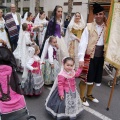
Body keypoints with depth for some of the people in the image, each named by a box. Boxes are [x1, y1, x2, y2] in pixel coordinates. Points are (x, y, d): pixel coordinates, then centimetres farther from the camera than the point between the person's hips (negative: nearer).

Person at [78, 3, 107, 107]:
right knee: (85, 76, 4)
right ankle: (82, 97, 21)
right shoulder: (89, 27, -5)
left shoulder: (107, 27, 4)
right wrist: (81, 58, -21)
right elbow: (83, 42, -13)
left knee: (94, 76, 16)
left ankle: (89, 95, 36)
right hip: (89, 55, -4)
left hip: (101, 56, 4)